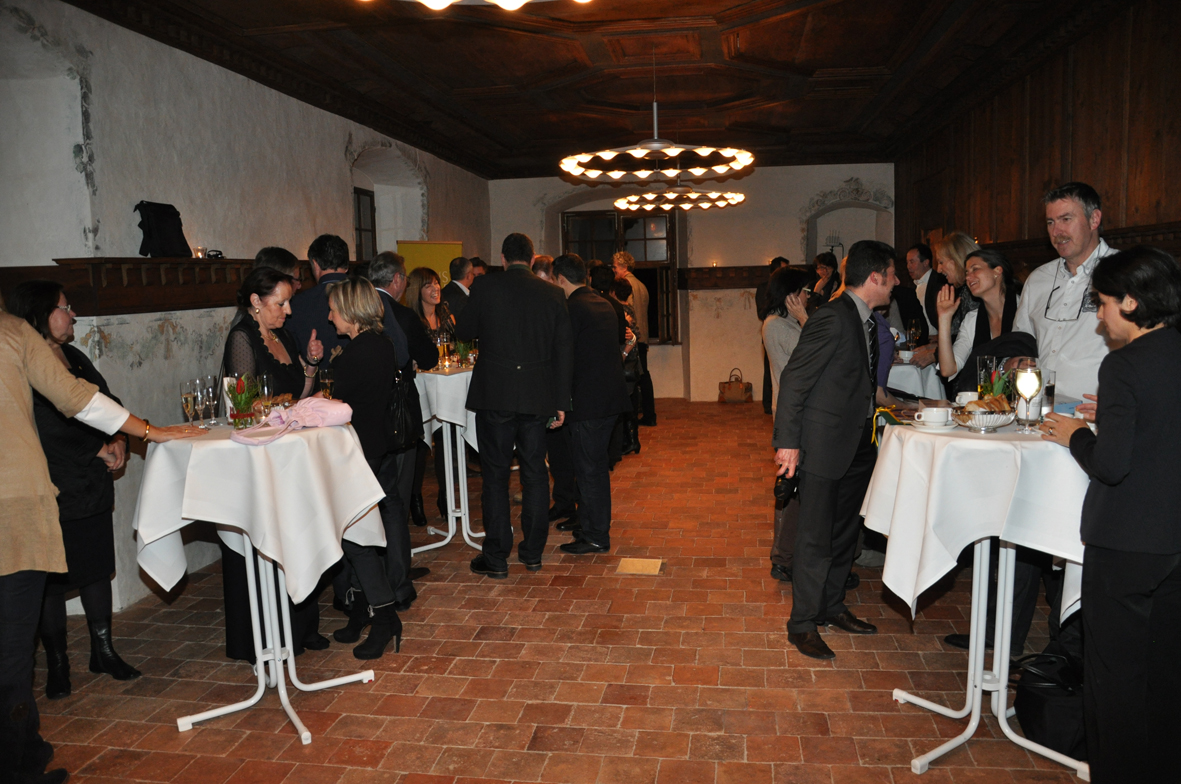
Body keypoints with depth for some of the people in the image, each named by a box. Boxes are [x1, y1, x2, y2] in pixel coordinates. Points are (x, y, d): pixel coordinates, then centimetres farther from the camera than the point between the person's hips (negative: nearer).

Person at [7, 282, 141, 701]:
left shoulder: (75, 358, 12)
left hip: (93, 487, 7)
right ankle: (57, 664, 19)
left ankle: (103, 651, 26)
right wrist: (95, 453, -12)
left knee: (98, 567, 13)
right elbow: (44, 434, -18)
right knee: (52, 579, 5)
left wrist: (119, 440, -5)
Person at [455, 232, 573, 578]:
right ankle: (533, 552, 21)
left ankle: (496, 557, 10)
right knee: (534, 473, 12)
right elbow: (564, 351, 3)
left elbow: (463, 332, 8)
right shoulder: (552, 293, 2)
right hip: (537, 397, 3)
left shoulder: (485, 289, -5)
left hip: (495, 394, -2)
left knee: (495, 475, 5)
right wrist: (561, 402, 8)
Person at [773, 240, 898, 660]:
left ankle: (832, 606, 34)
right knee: (816, 538, -2)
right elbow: (794, 380, -19)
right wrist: (788, 441, -20)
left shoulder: (866, 321, 10)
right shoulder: (832, 318, -18)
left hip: (857, 445, 10)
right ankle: (803, 624, 10)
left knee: (845, 532, 18)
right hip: (824, 445, -9)